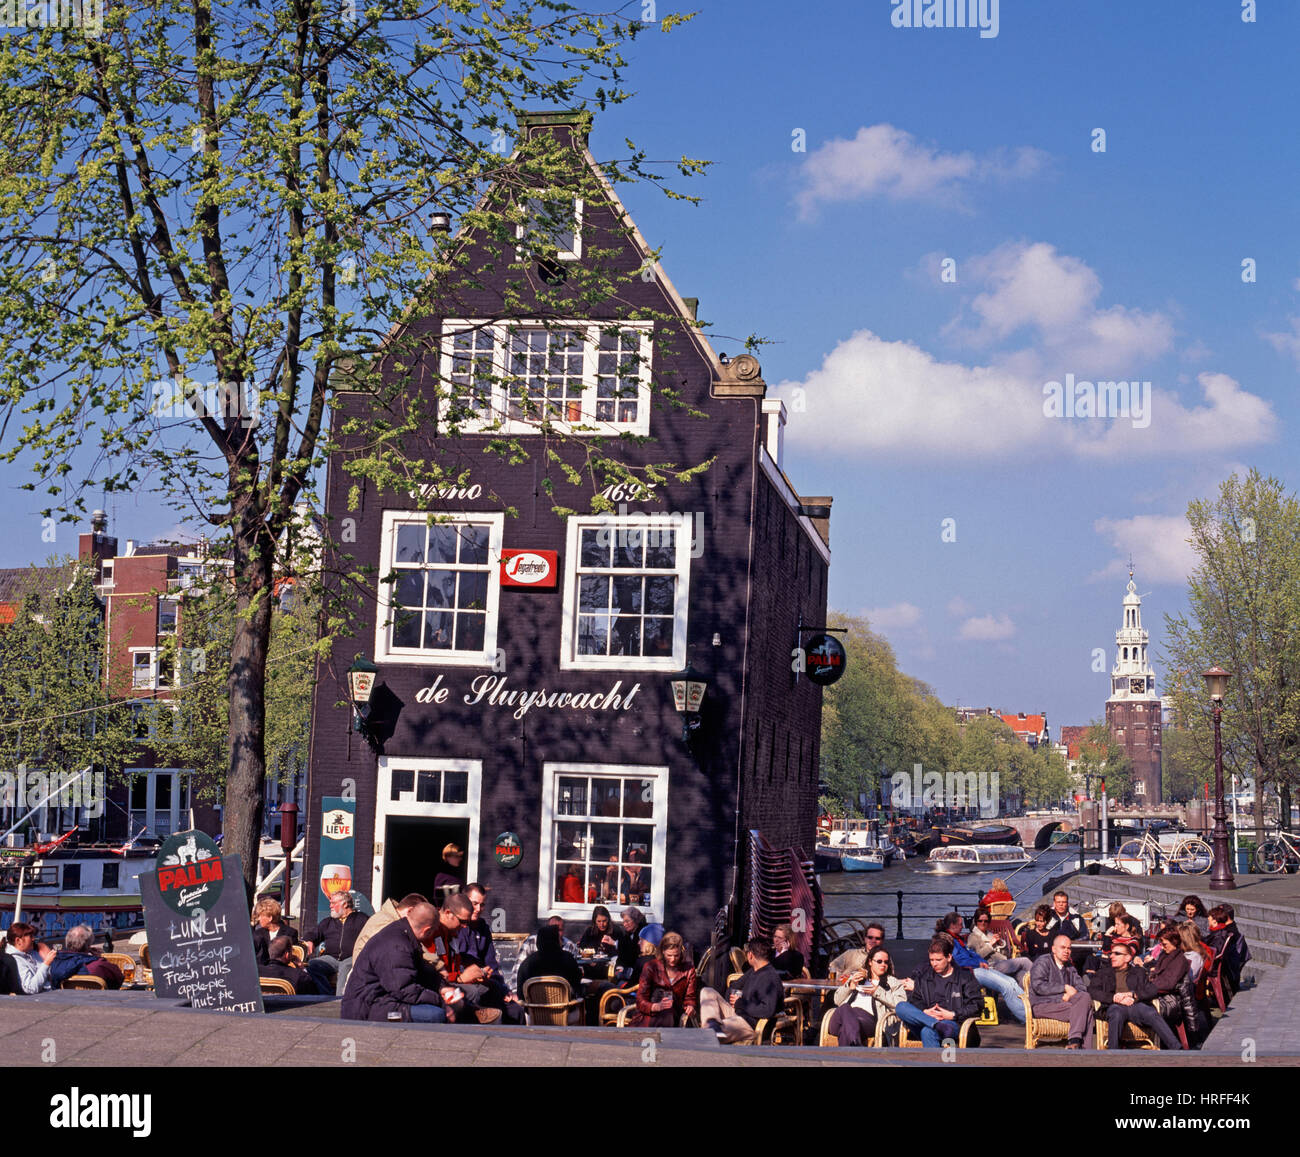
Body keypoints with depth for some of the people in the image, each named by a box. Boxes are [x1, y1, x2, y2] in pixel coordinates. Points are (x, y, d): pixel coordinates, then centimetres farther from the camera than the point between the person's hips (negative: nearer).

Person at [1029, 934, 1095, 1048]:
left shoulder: (1069, 966, 24)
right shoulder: (1043, 962, 4)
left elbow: (1082, 987, 14)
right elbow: (1038, 986, -12)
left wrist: (1070, 994, -10)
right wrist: (1065, 988, -12)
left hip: (1064, 1003, 6)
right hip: (1043, 1005, -6)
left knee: (1085, 997, -26)